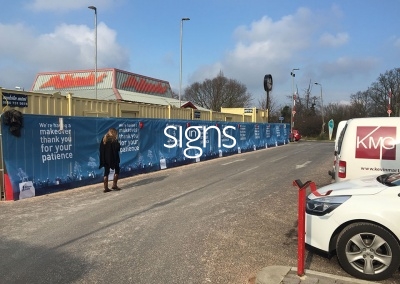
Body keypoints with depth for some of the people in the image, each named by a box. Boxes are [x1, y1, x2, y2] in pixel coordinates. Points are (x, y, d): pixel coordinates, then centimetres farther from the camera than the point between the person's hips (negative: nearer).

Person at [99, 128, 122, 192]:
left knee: (106, 172, 8)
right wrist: (118, 144, 6)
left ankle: (106, 188, 8)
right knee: (117, 170, 12)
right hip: (113, 158, -5)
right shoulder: (114, 140, -9)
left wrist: (103, 159, 12)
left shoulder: (104, 139, 7)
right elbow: (117, 148, -14)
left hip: (105, 158, 5)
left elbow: (101, 149, 7)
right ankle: (114, 185, 9)